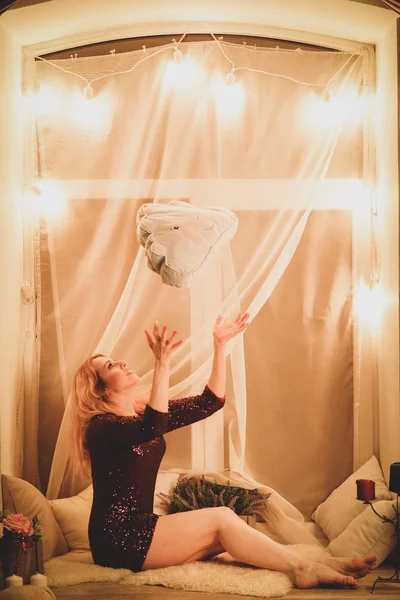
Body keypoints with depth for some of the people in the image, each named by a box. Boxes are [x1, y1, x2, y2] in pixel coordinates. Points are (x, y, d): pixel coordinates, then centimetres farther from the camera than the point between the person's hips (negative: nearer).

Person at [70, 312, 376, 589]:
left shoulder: (145, 413, 12)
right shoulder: (101, 426, -13)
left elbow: (209, 402, 8)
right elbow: (151, 429, -35)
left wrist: (220, 346, 2)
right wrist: (162, 364, -41)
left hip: (140, 529, 8)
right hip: (117, 538, -8)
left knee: (224, 534, -12)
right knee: (220, 519, -16)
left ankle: (306, 564, -20)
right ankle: (303, 568, -18)